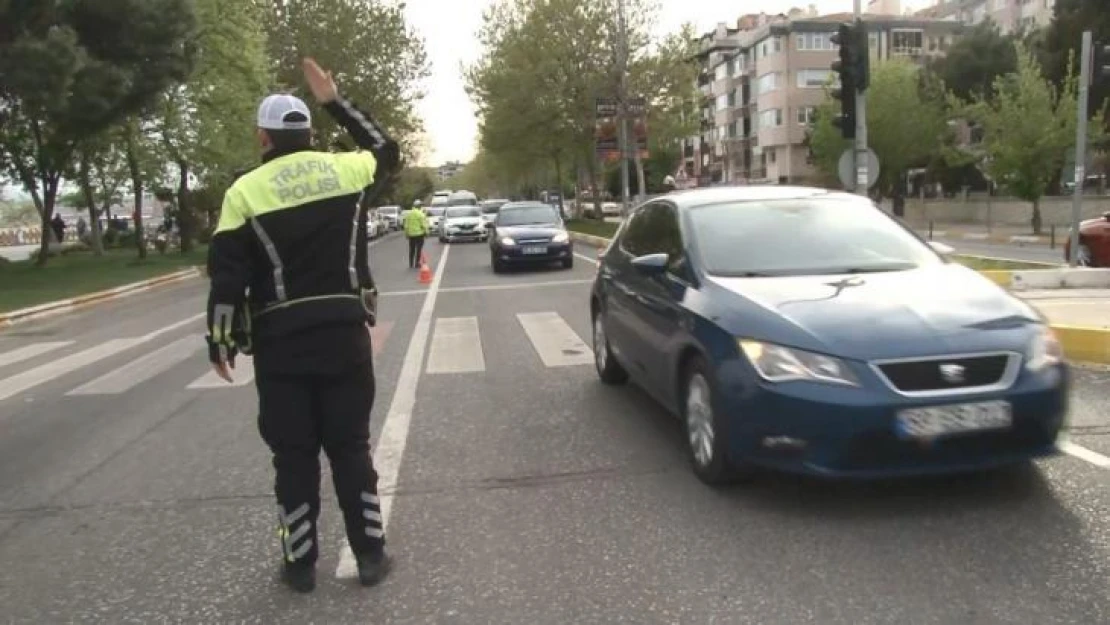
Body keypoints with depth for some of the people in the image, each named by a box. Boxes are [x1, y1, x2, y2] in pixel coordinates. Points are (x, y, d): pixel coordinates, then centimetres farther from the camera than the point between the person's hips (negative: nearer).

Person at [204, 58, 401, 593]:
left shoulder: (245, 191, -4)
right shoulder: (345, 170, 3)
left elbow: (227, 278, -6)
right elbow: (386, 152, 26)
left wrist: (221, 343, 4)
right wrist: (335, 101, 26)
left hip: (281, 341, -2)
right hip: (344, 332, 2)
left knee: (294, 455, 9)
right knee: (351, 448, 12)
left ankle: (300, 564, 19)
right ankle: (370, 555, 17)